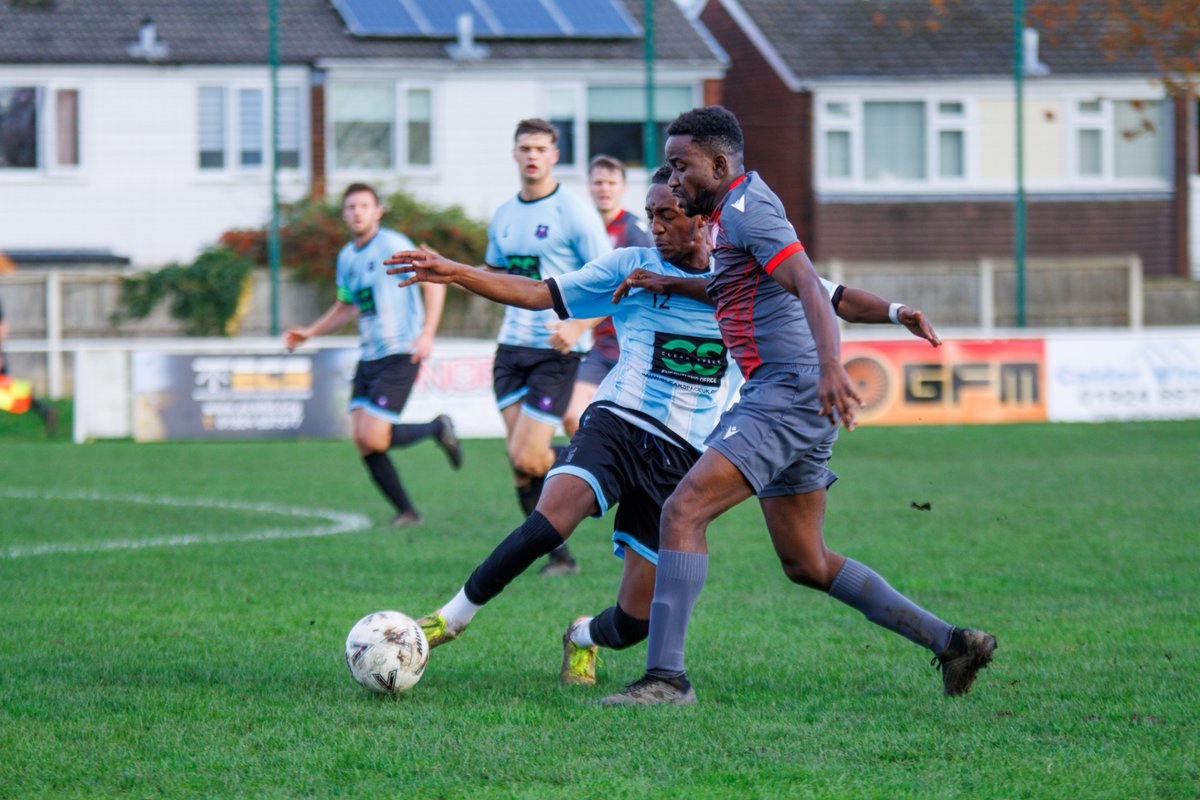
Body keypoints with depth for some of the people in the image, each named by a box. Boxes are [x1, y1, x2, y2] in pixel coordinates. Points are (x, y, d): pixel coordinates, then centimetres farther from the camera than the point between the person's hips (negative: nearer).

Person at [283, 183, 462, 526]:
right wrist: (309, 333, 20)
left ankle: (438, 428, 10)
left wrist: (427, 333, -21)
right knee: (362, 441, -2)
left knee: (374, 438, -16)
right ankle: (406, 511, 10)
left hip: (400, 356, -7)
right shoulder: (346, 257, 14)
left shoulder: (393, 245, -9)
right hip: (368, 357, 7)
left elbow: (434, 280, -12)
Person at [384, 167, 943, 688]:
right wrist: (452, 273, -5)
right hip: (615, 425, -2)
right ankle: (453, 617, -16)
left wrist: (898, 313, 0)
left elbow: (836, 299, 15)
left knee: (635, 620, -3)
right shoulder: (631, 268, 6)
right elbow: (539, 294, 4)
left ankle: (584, 638, 33)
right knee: (547, 524, -33)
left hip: (682, 457, 2)